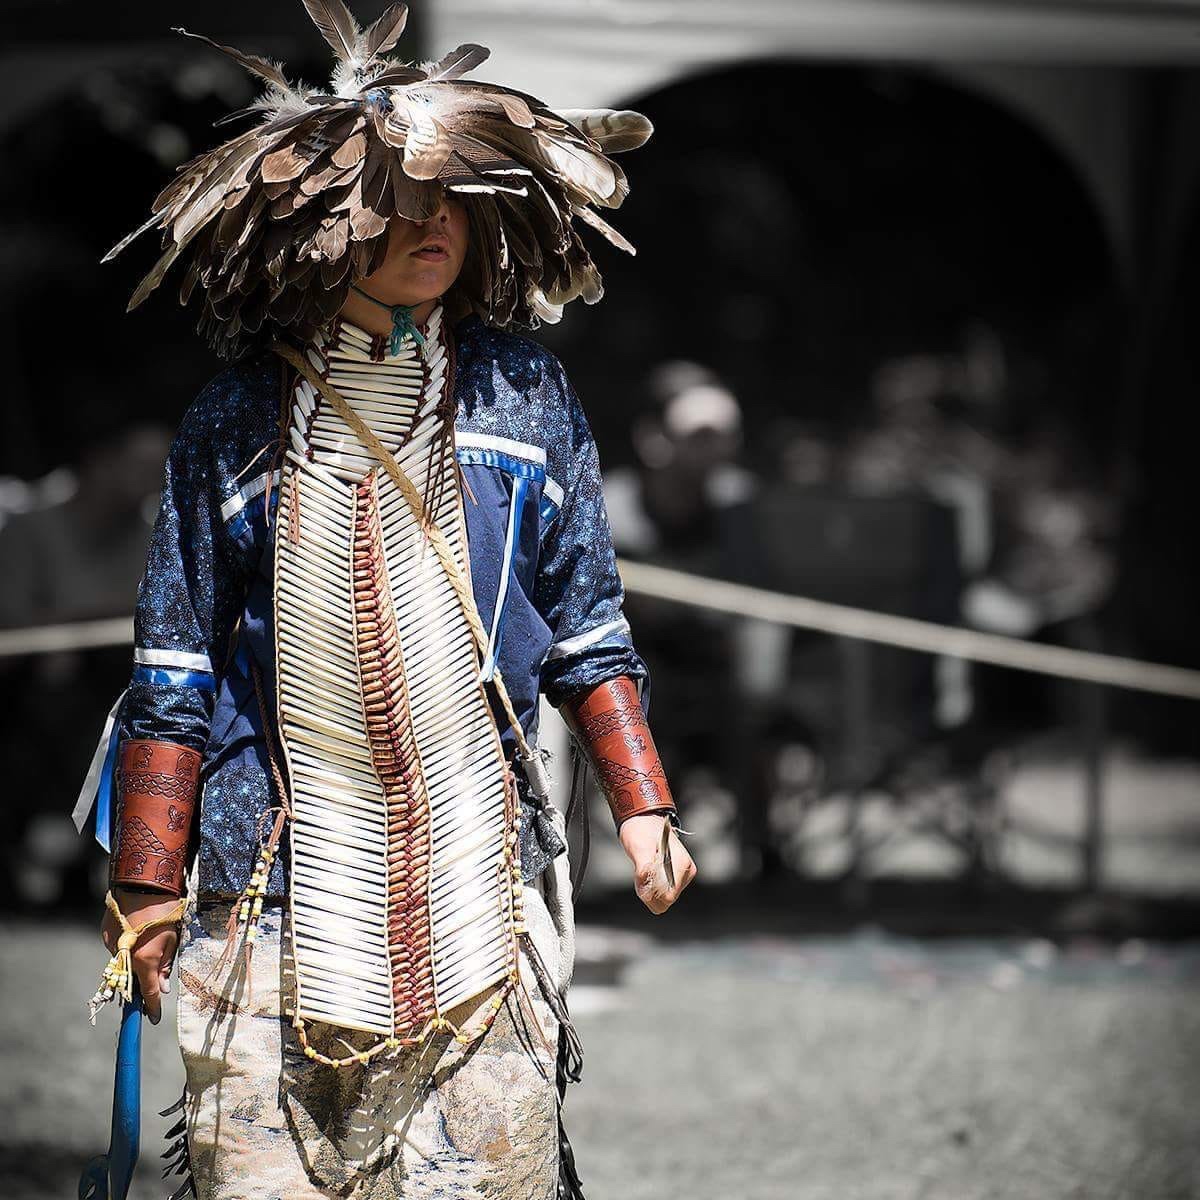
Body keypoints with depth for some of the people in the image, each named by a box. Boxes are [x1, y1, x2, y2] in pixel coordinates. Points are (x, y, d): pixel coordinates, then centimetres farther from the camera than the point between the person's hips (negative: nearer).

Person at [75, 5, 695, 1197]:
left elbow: (585, 621, 14)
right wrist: (148, 887, 3)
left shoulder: (521, 393, 8)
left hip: (477, 875, 1)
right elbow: (175, 671, 5)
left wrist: (640, 805, 7)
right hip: (282, 888, -1)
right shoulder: (241, 417, 3)